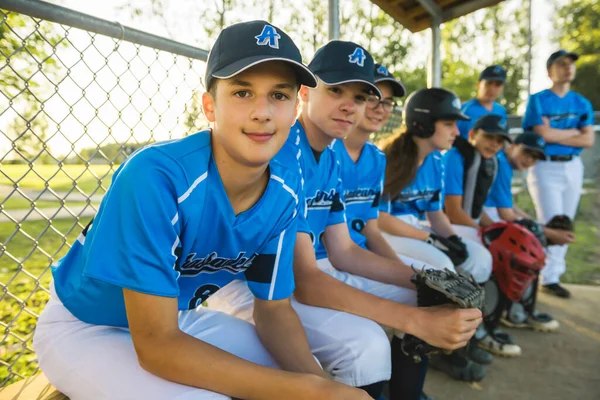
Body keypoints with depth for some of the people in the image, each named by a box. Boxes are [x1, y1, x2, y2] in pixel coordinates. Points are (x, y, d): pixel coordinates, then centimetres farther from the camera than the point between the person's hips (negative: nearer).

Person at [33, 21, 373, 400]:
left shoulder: (287, 184, -14)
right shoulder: (153, 177, -33)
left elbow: (274, 308, -5)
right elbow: (156, 345, -31)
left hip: (181, 319, 5)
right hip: (85, 328, -4)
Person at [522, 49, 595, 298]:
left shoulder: (582, 103, 11)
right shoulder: (538, 100, -2)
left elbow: (588, 140, 0)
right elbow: (543, 134, -15)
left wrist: (555, 135, -9)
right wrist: (574, 132, -2)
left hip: (573, 167, 5)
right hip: (545, 168, -5)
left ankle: (552, 273, 17)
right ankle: (550, 278, 2)